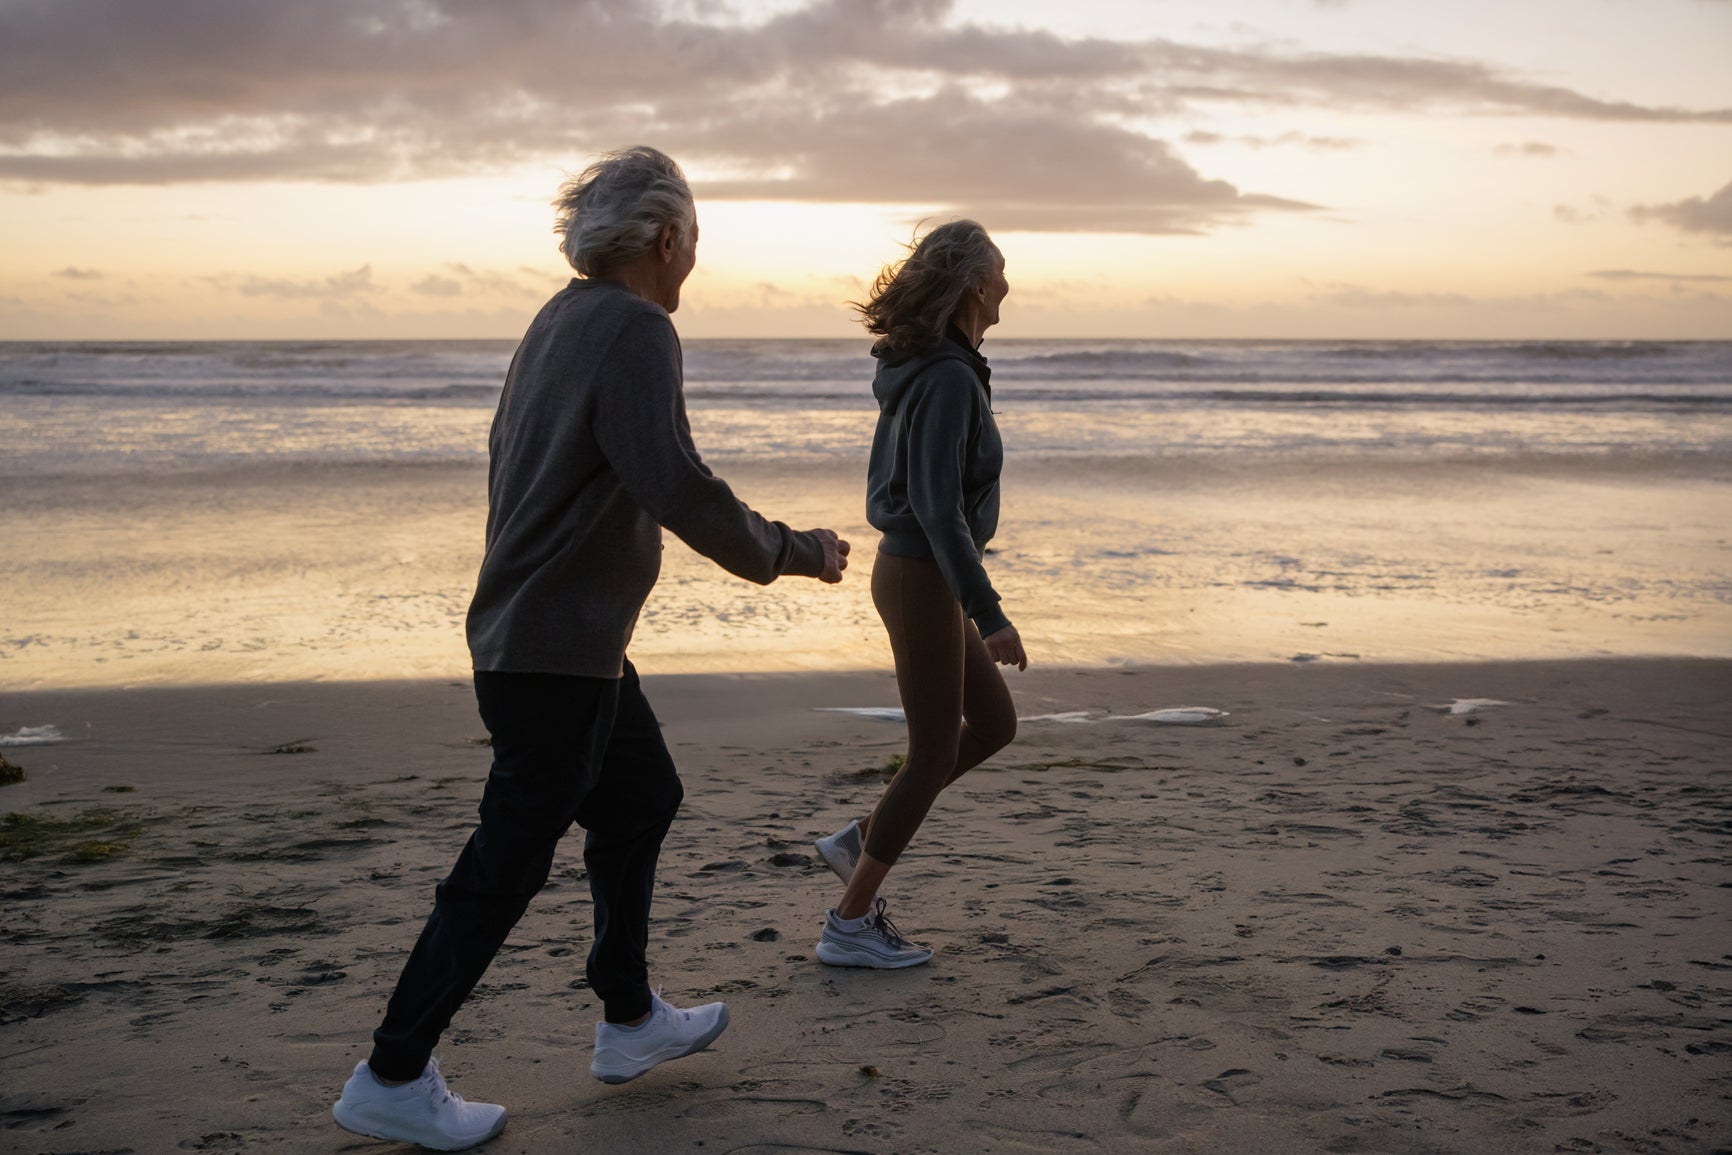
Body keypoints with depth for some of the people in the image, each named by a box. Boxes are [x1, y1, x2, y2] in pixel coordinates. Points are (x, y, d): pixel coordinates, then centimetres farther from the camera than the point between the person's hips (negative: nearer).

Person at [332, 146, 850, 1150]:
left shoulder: (562, 320, 11)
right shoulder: (636, 331, -18)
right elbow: (676, 485, -27)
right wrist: (791, 553, -14)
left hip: (577, 642, 10)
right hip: (558, 648, -10)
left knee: (643, 797, 21)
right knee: (509, 863, -2)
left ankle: (630, 1020, 32)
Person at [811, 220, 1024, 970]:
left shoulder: (916, 368, 10)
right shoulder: (950, 376, -20)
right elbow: (938, 507, -26)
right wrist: (991, 617, -25)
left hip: (906, 569, 10)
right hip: (925, 579, -10)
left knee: (993, 726, 18)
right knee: (934, 755, 1)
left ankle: (860, 841, 21)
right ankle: (848, 925, 8)